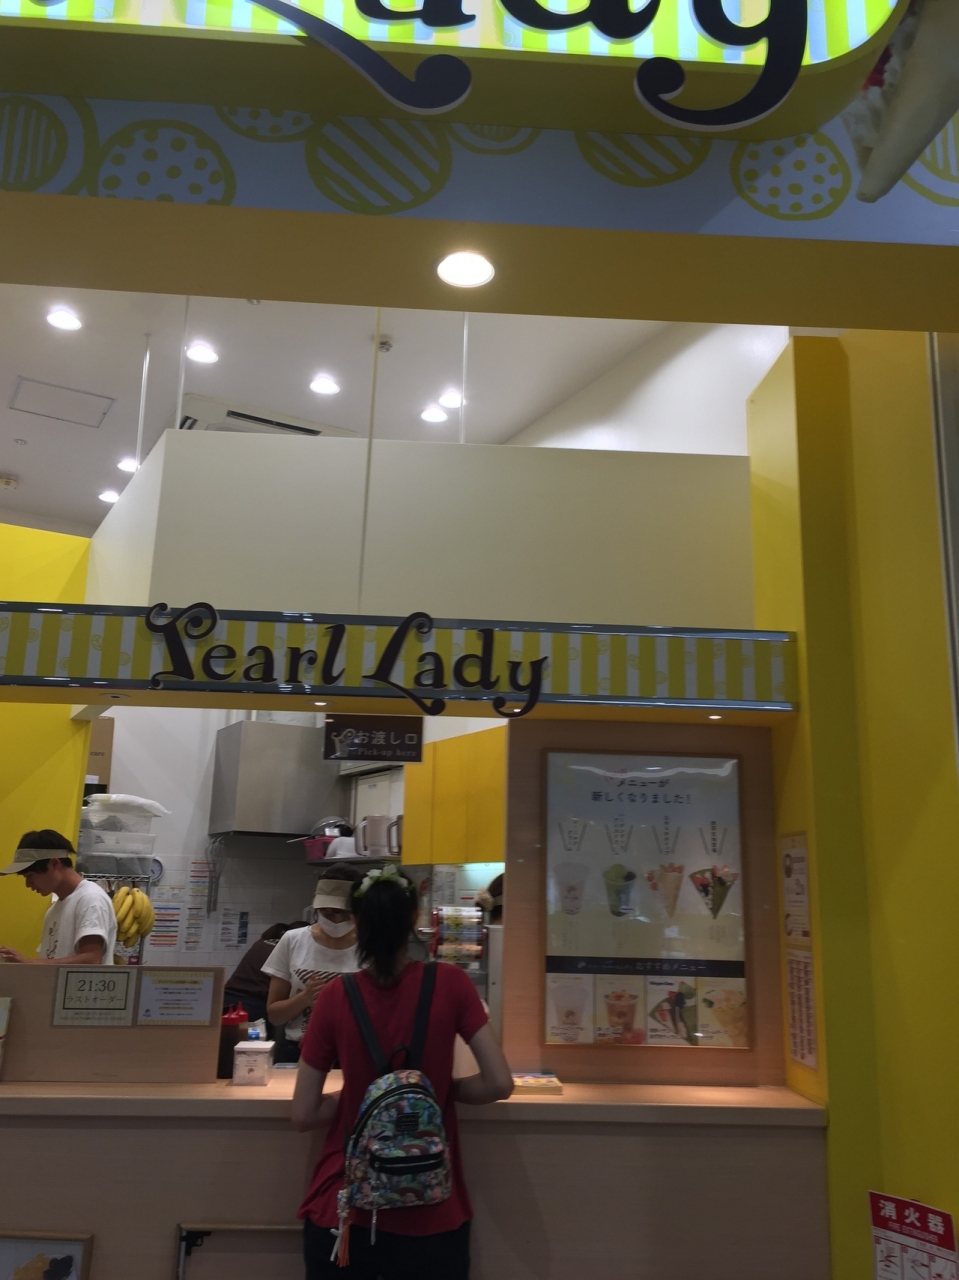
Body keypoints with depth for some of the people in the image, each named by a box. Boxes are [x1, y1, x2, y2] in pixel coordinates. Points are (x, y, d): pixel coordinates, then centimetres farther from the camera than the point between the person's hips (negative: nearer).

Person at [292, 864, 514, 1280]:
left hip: (342, 1211, 1)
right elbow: (499, 1084, -9)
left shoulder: (335, 997, -8)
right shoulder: (450, 984, -10)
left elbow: (304, 1114, -4)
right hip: (430, 1216, 0)